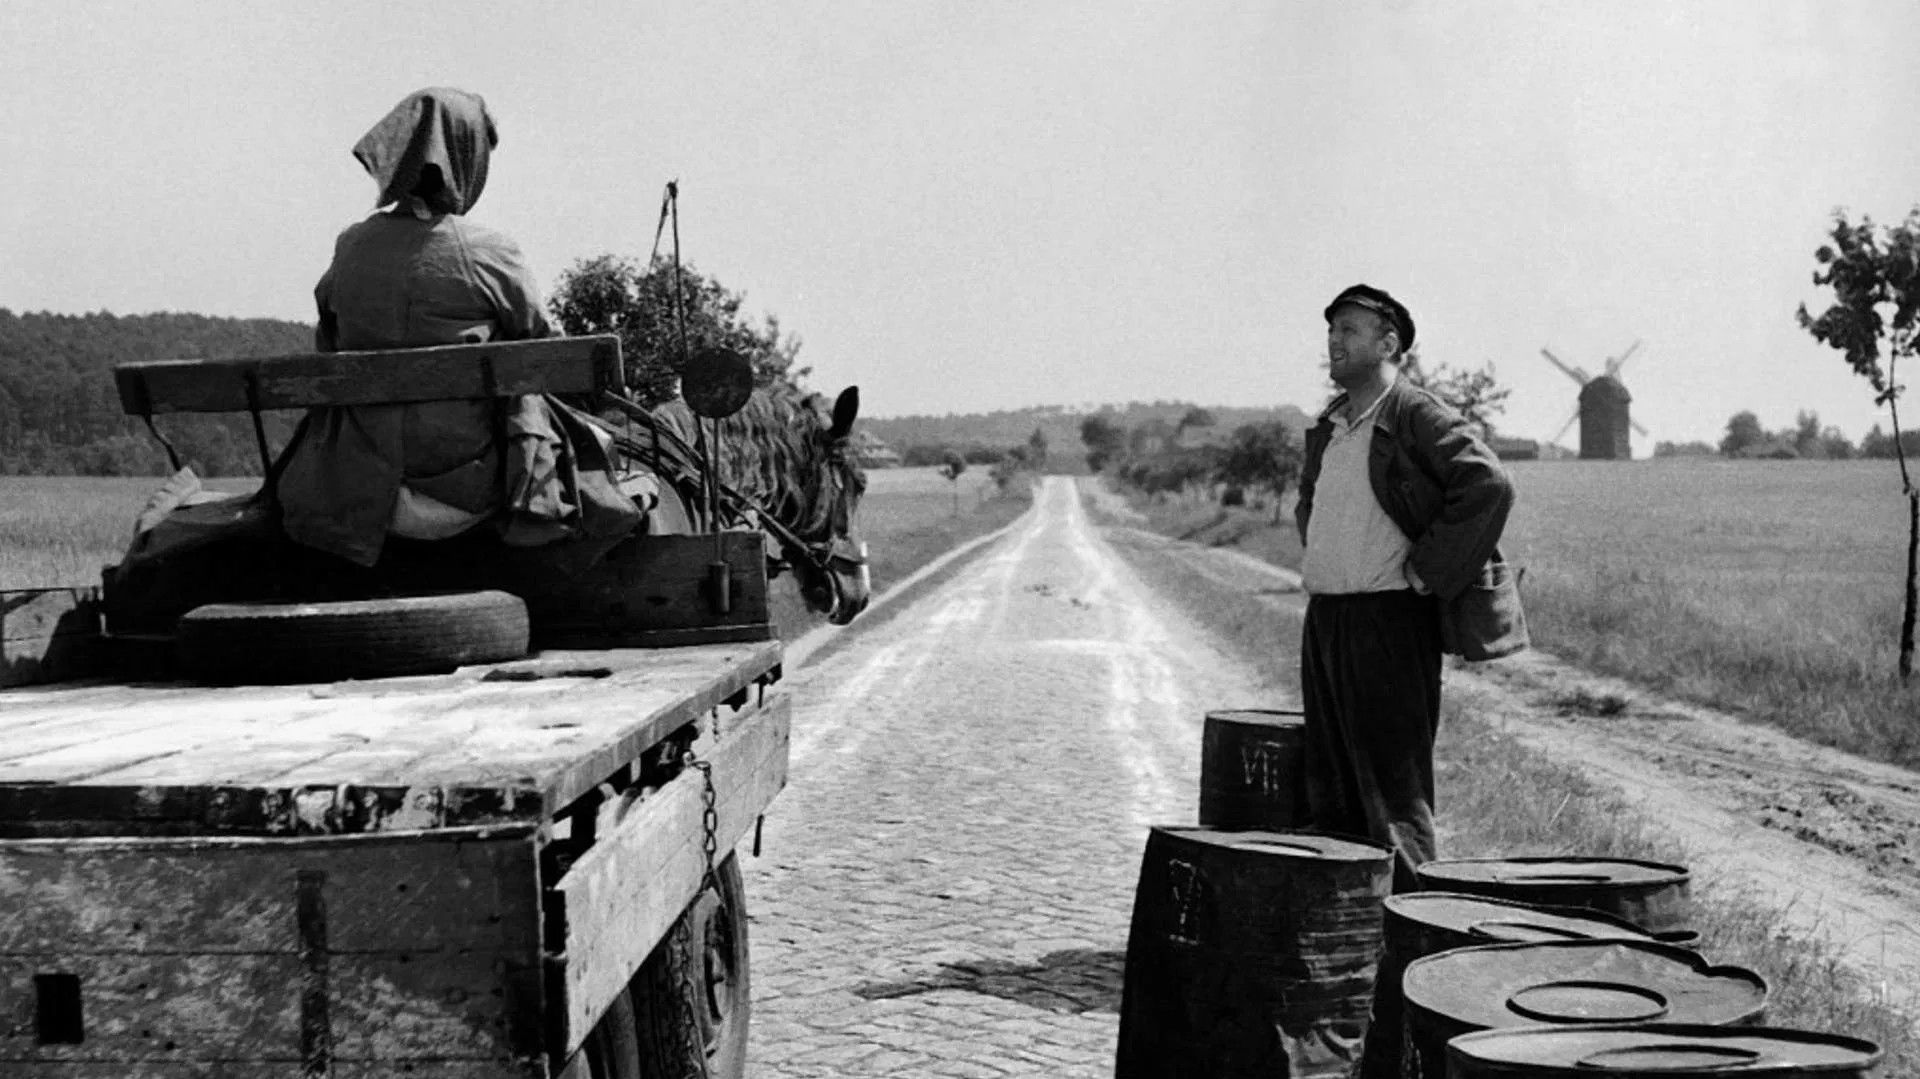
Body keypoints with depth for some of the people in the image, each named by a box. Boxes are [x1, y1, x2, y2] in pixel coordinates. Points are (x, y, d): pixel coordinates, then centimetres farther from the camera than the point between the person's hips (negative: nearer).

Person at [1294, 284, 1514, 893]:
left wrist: (1426, 571, -18)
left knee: (1392, 781, -5)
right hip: (1323, 616, 8)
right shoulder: (1329, 425, 15)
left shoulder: (1417, 417, -10)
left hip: (1387, 619, -8)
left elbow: (1489, 487, -22)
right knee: (1329, 787, 11)